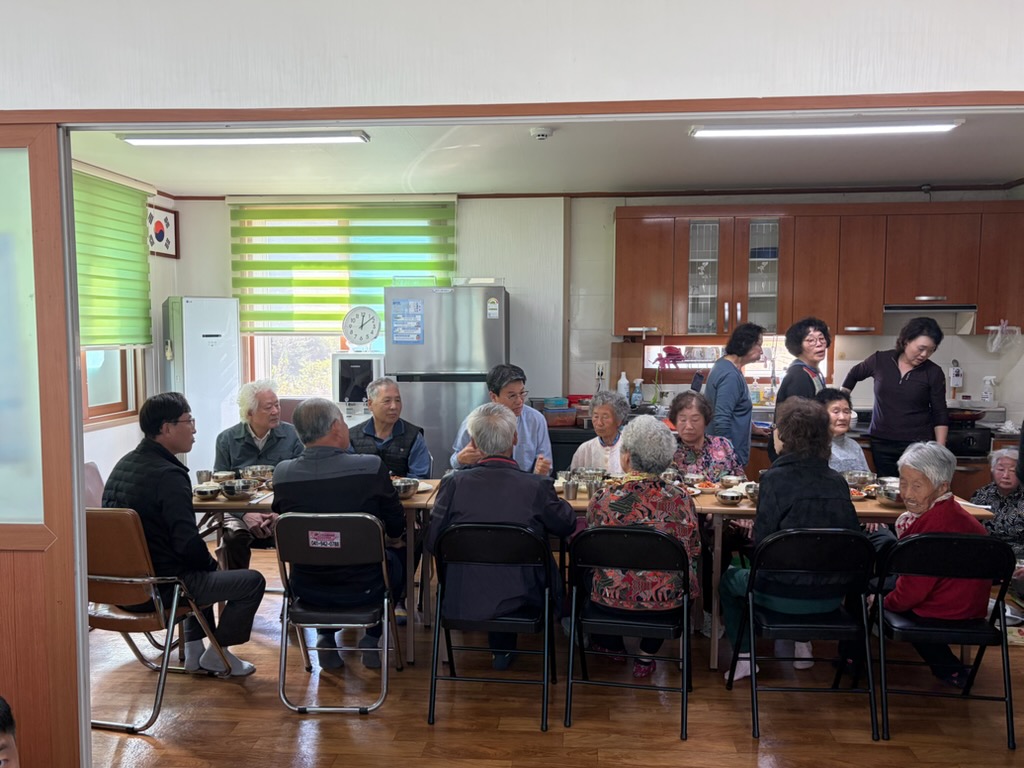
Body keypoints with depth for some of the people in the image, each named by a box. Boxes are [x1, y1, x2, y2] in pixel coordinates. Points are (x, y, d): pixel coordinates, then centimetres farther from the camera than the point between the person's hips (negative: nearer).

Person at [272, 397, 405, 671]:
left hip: (307, 590, 3)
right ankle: (372, 637, 26)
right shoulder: (371, 467, -20)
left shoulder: (282, 473, -13)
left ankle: (326, 638, 29)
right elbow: (396, 528, -7)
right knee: (396, 556, 29)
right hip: (363, 589, -2)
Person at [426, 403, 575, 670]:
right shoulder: (537, 485, -15)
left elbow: (432, 544, -4)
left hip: (461, 601, 2)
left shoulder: (453, 483, -13)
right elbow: (567, 525, 3)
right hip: (519, 599, -1)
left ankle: (502, 648, 43)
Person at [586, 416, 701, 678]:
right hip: (668, 599, 1)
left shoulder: (603, 499, -14)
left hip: (612, 599, -1)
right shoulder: (681, 499, -10)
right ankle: (647, 655, 33)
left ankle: (612, 644, 48)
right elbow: (694, 552, 3)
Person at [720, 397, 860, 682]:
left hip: (785, 596, -5)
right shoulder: (837, 481, -1)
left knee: (729, 578, 24)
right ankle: (801, 643, 33)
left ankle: (744, 657, 19)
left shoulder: (776, 478, -15)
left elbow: (761, 540, -15)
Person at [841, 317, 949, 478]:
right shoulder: (880, 360, -1)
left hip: (918, 444, -1)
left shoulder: (934, 373, -3)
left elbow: (940, 415, 3)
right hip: (881, 443, 1)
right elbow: (853, 375, 18)